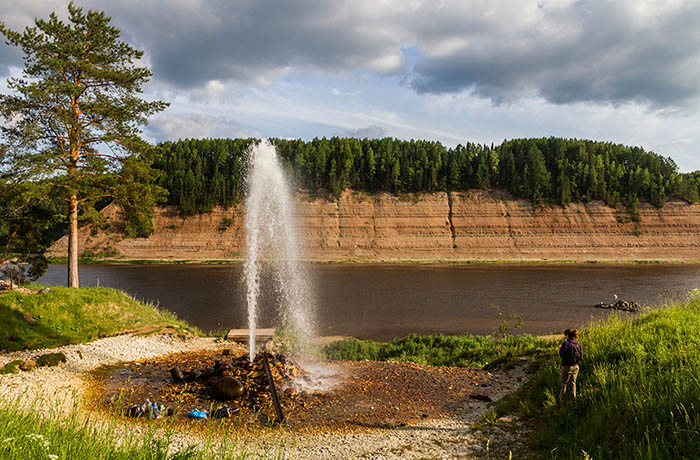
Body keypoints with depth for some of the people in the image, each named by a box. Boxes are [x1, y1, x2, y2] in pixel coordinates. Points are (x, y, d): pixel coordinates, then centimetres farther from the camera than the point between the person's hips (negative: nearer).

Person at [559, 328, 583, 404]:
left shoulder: (565, 343, -16)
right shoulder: (578, 344, 0)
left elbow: (562, 355, -17)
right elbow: (581, 356, 1)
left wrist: (560, 349, 0)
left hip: (567, 366, -4)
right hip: (575, 366, 4)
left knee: (564, 383, 9)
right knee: (572, 382, 18)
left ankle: (564, 400, 16)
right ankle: (573, 396, 11)